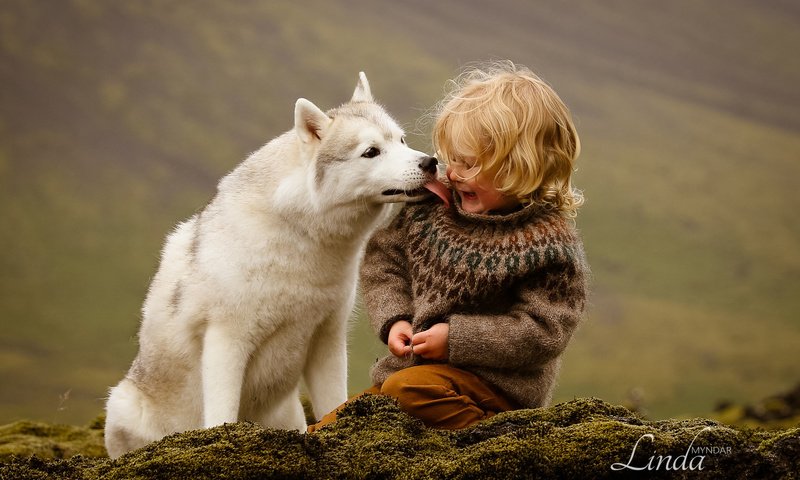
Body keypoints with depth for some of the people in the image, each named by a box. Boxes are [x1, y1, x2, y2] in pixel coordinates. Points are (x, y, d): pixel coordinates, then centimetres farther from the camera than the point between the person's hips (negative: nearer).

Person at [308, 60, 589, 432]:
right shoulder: (430, 206, 2)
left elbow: (543, 333, -18)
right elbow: (384, 261, 12)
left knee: (409, 387, -36)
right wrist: (394, 320, -6)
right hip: (412, 363, 7)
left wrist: (456, 338, -20)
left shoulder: (546, 241, -14)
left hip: (498, 382, -7)